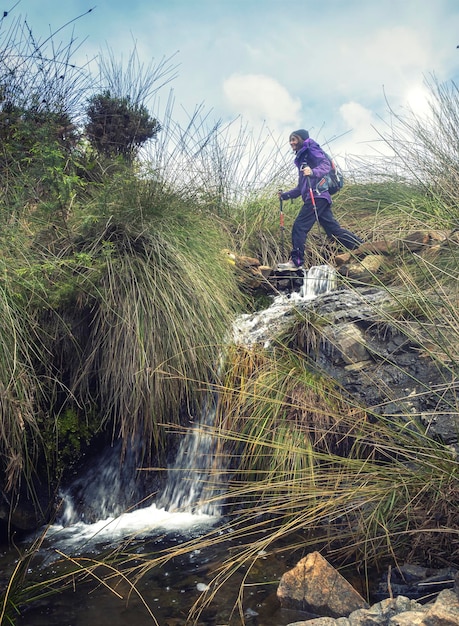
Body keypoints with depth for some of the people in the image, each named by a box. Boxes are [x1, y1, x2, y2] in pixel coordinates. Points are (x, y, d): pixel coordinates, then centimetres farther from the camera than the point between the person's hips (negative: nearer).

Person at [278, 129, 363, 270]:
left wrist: (313, 172, -30)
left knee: (299, 226, -13)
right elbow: (301, 188, 32)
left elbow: (326, 165, -12)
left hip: (317, 195, -9)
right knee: (334, 229, 5)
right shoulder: (301, 158, 30)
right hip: (315, 197, 9)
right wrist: (285, 195, 24)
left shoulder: (310, 149, 4)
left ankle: (296, 261, -15)